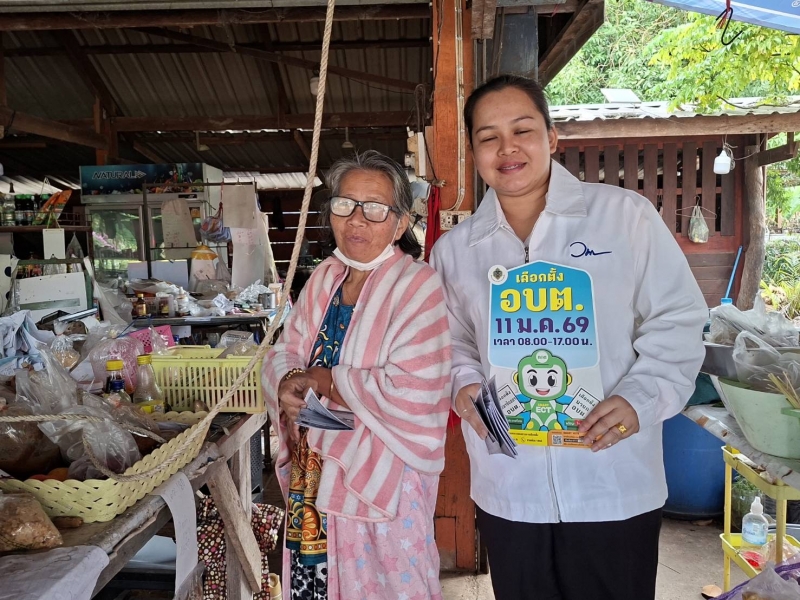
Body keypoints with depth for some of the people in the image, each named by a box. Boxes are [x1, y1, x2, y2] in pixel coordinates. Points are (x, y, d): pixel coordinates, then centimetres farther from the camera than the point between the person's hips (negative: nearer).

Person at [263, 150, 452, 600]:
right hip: (313, 475, 6)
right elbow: (284, 354, 10)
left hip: (384, 482, -6)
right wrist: (288, 385, -13)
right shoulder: (324, 279, 5)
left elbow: (408, 395, -26)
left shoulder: (419, 287, -17)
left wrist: (322, 381, -15)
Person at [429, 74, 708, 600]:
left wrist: (643, 399, -16)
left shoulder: (625, 214, -6)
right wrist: (463, 383, -5)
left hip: (616, 488, -2)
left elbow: (677, 320, -3)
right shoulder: (454, 249, 4)